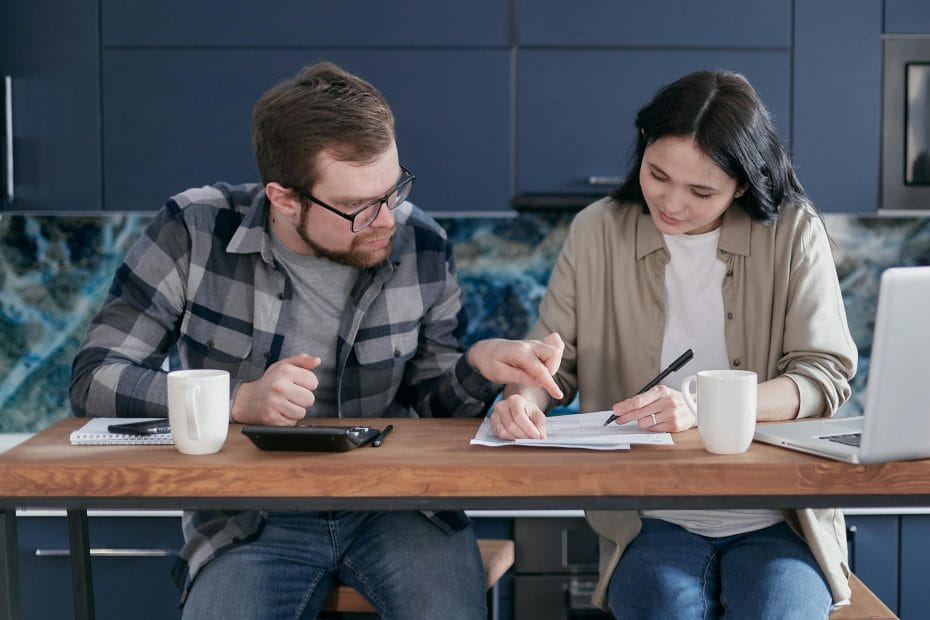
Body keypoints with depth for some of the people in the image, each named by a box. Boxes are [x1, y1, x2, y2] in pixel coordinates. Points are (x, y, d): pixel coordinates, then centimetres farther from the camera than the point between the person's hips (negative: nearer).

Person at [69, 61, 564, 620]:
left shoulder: (421, 246, 0)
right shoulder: (195, 232, -7)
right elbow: (95, 379, -8)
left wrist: (478, 365, -12)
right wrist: (239, 401, -21)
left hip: (397, 505, 2)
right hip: (249, 519, -1)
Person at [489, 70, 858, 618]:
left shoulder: (794, 233, 0)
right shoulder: (598, 232, 4)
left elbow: (825, 374, -5)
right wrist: (523, 398, -16)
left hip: (776, 517, 0)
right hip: (653, 521, 0)